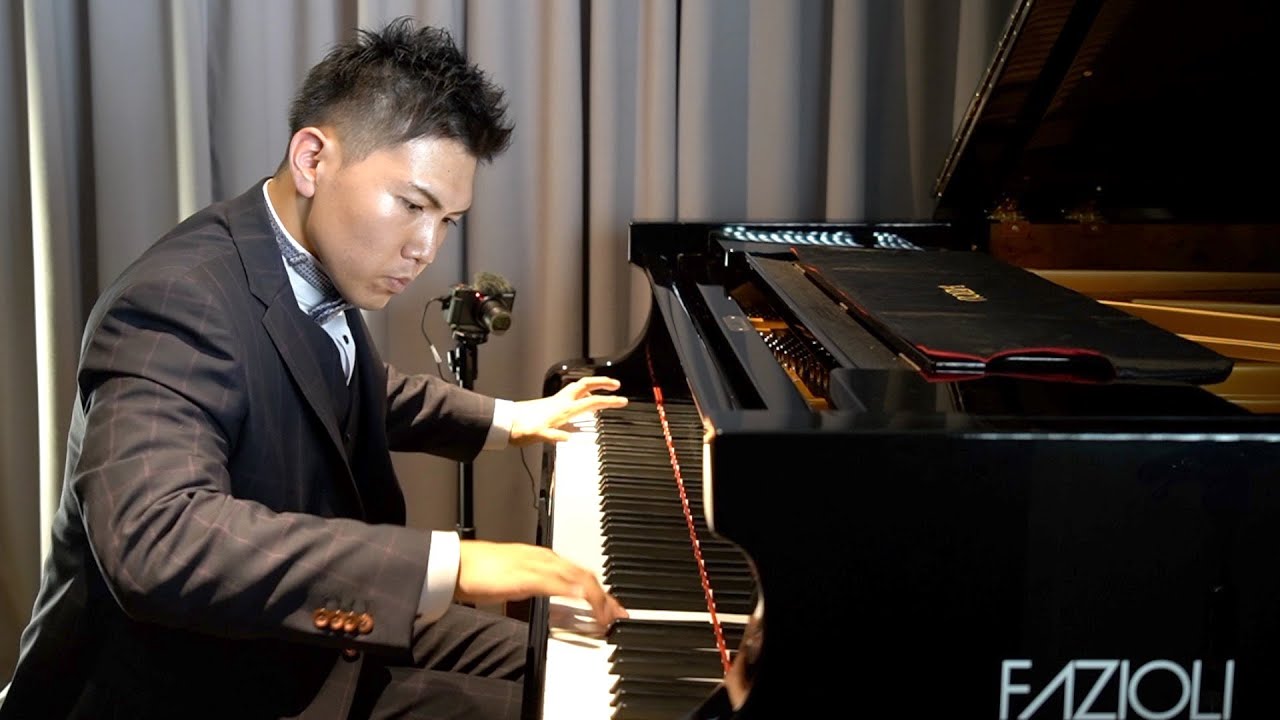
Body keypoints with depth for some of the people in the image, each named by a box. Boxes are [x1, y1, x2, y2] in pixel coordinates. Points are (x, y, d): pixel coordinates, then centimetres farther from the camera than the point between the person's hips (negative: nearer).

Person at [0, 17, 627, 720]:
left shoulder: (322, 267, 0)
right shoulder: (178, 303, -28)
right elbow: (155, 542, -45)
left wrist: (508, 420, 28)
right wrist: (446, 563, -47)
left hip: (300, 638, 9)